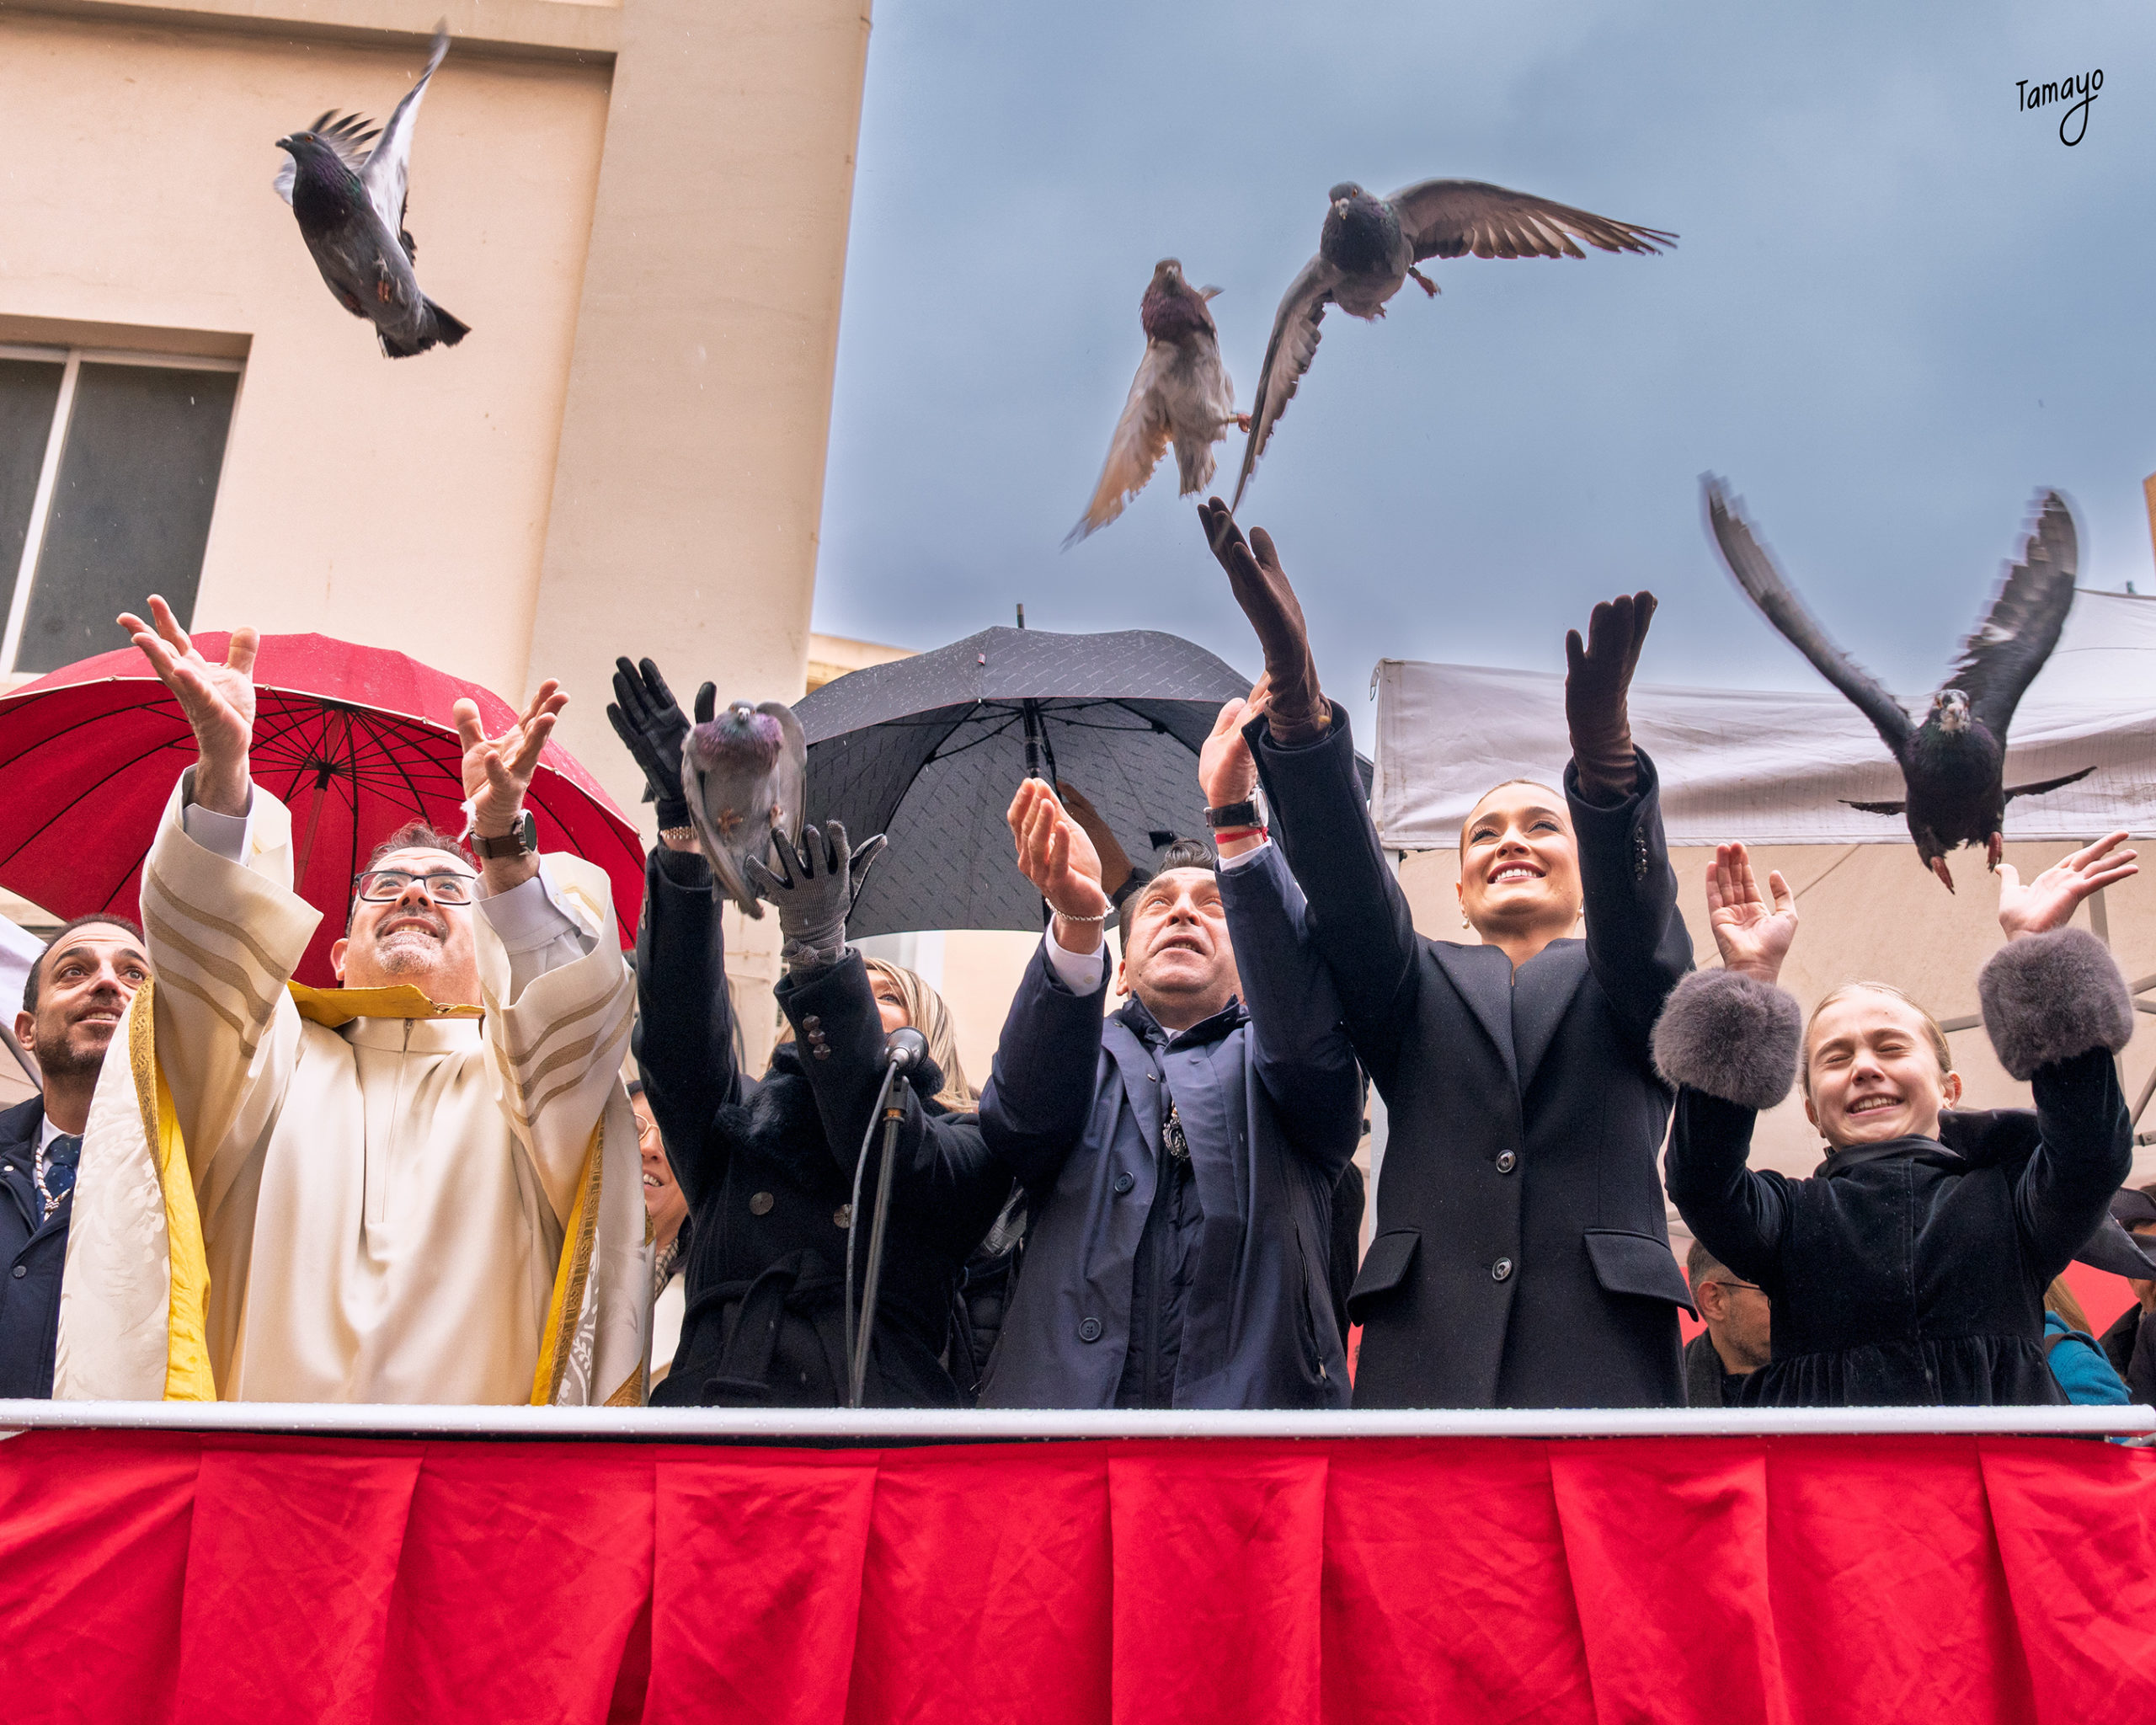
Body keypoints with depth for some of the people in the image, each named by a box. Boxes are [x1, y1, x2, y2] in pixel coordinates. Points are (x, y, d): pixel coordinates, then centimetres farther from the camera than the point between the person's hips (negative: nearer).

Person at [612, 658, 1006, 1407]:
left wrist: (820, 950, -7)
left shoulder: (964, 1147, 19)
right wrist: (685, 832, -4)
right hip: (713, 1394, 1)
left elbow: (887, 1150, -2)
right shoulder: (745, 1119, 24)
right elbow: (681, 1031, 6)